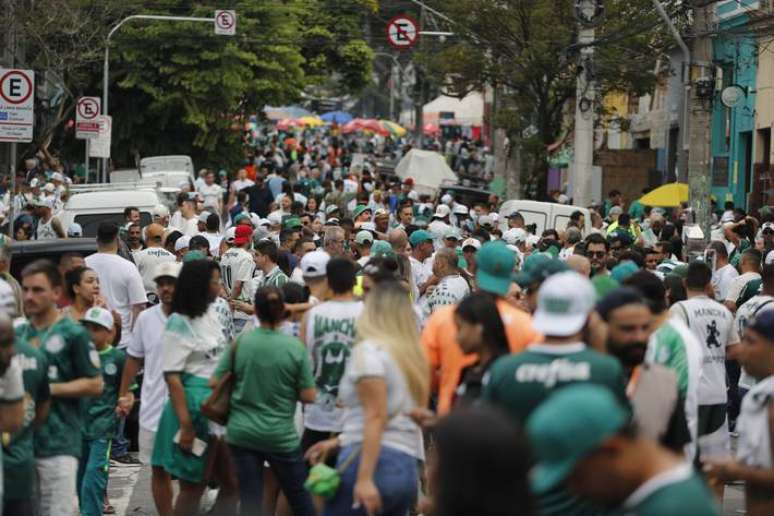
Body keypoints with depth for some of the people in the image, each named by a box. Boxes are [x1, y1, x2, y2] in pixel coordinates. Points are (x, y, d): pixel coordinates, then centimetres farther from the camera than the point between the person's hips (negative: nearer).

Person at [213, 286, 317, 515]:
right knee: (299, 496, 15)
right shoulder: (295, 348, -11)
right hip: (281, 435, -1)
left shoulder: (240, 342, -7)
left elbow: (214, 383, -2)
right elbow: (308, 396, -8)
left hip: (241, 433, 1)